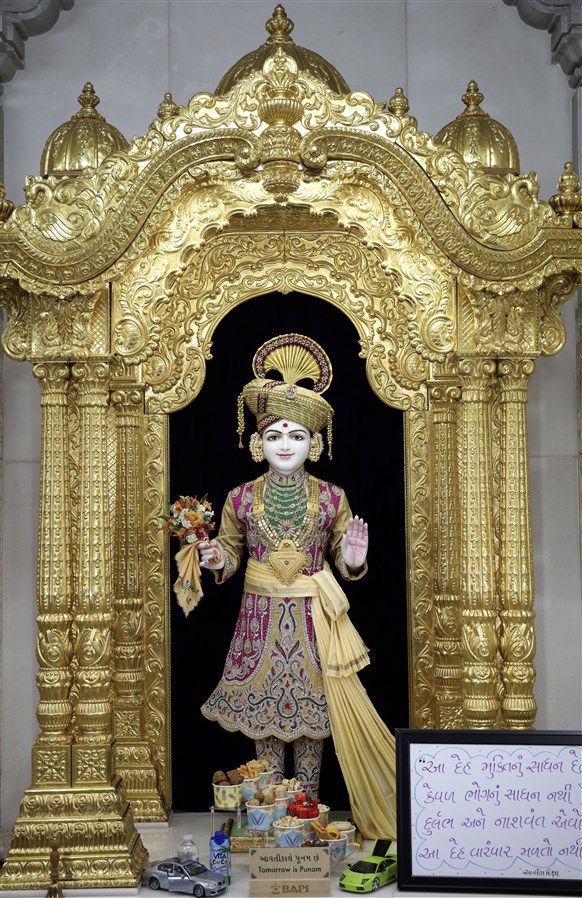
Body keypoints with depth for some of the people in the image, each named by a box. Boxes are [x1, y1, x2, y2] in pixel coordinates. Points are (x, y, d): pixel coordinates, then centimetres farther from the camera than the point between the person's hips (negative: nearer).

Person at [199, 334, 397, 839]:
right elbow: (232, 552, 10)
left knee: (313, 719, 5)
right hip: (261, 619, 0)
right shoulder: (241, 499, 1)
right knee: (263, 712, 5)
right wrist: (219, 561, -12)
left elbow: (341, 559, 8)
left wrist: (353, 561, -14)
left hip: (314, 622, 0)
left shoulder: (331, 498, 1)